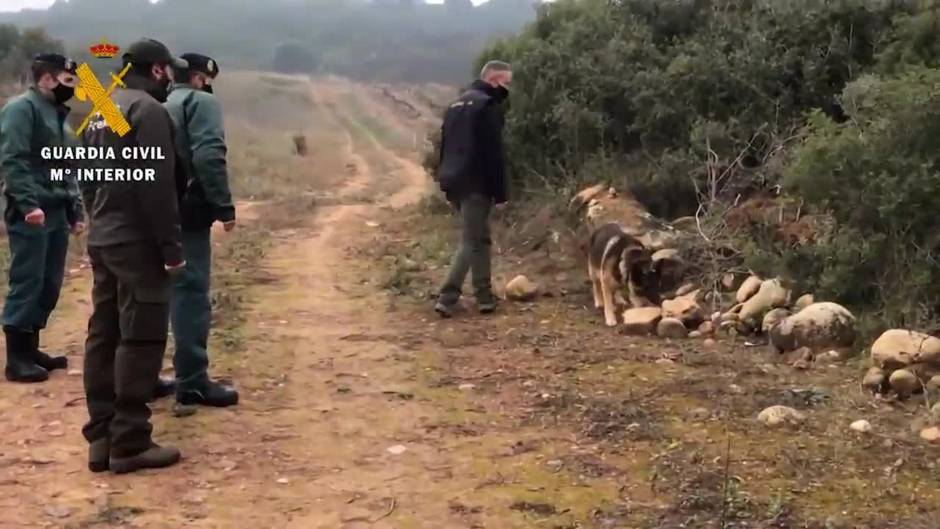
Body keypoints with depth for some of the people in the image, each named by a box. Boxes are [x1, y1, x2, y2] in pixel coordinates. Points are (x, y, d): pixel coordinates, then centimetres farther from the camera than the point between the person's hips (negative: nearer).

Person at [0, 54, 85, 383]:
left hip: (56, 214, 9)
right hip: (31, 215, -9)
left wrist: (75, 210, 18)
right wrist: (28, 203, -25)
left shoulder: (57, 114, 20)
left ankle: (30, 349, 20)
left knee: (49, 286, 11)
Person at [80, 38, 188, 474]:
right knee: (141, 339, -5)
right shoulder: (148, 110, -13)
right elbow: (157, 186, -19)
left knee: (103, 335, 10)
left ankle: (101, 437, 14)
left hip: (101, 240, 9)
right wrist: (171, 246, -16)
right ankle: (130, 442, -3)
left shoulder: (100, 112, 17)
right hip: (136, 243, -9)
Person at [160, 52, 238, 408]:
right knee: (191, 295, -5)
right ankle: (192, 381, -3)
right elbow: (208, 157, -19)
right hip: (186, 215, -8)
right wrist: (224, 206, -17)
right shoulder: (200, 102, -5)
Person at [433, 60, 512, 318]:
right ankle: (447, 298, -11)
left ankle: (484, 296, 17)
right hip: (476, 184, -9)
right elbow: (493, 154, -15)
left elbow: (446, 146, 21)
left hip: (454, 182, 9)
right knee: (472, 242, -5)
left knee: (480, 238, 16)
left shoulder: (457, 104, 19)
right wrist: (500, 192, -12)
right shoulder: (489, 105, -10)